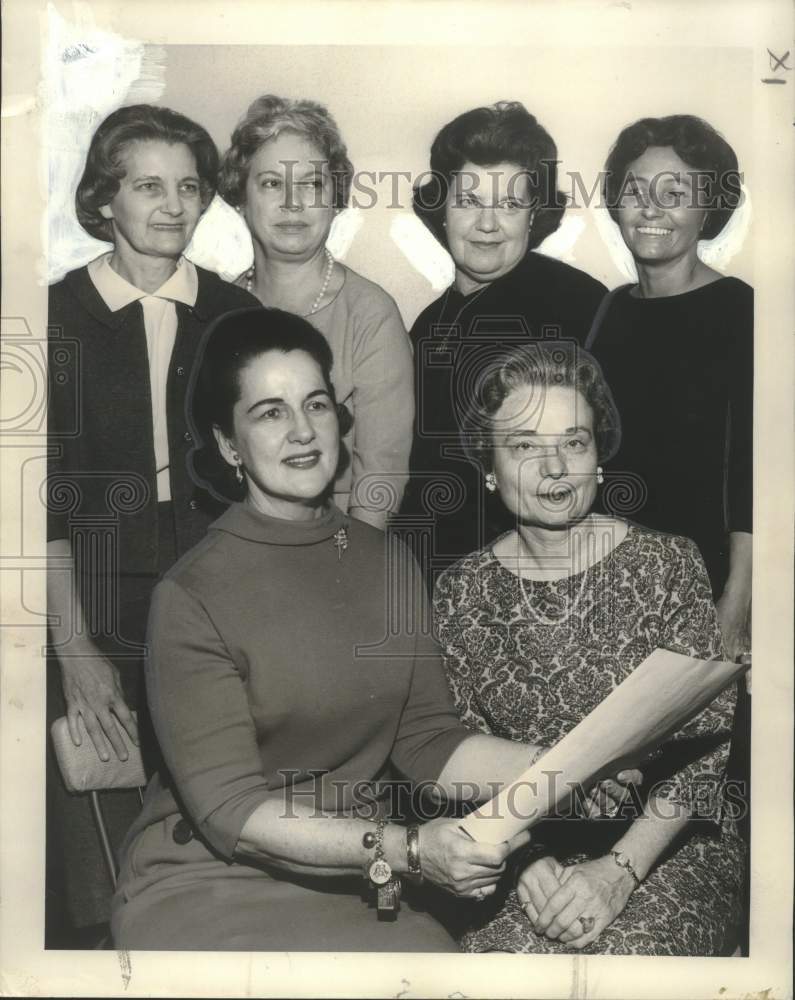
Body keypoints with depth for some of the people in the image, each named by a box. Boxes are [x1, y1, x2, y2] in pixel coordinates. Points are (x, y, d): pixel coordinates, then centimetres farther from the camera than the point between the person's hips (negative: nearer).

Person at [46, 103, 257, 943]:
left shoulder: (234, 317, 6)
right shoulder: (61, 317, 0)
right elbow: (46, 500, -2)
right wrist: (74, 651, -7)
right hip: (99, 625, -1)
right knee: (101, 844, 3)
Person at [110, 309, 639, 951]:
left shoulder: (389, 562, 2)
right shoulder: (191, 596, -15)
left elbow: (426, 738, -1)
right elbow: (229, 810, -17)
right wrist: (405, 848, -28)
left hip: (352, 879, 5)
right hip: (210, 885, -5)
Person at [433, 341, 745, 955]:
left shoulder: (669, 566, -3)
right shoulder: (460, 594, 1)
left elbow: (702, 745, -5)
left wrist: (620, 869, -15)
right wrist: (524, 861, -14)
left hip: (668, 842, -1)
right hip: (522, 852, 1)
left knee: (629, 949, -27)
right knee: (508, 949, -25)